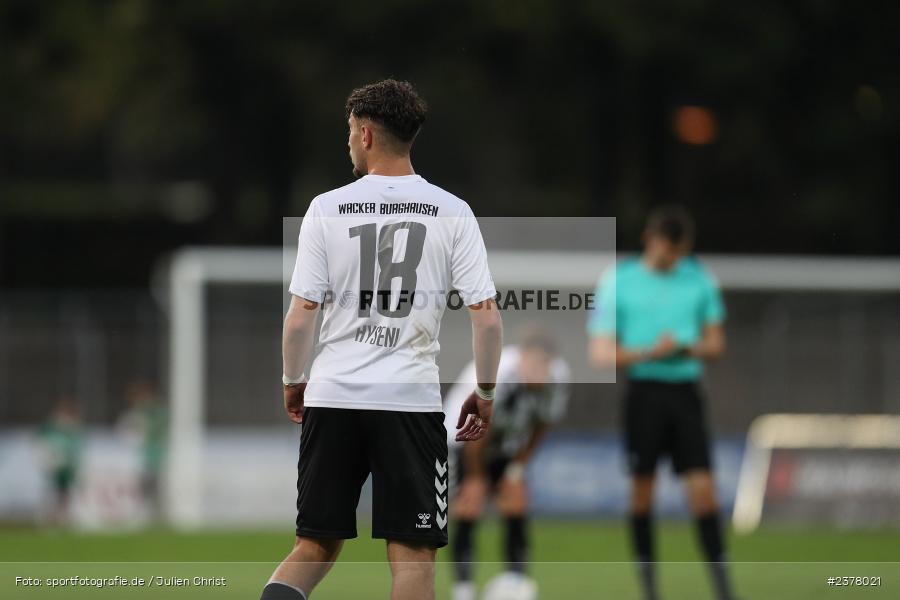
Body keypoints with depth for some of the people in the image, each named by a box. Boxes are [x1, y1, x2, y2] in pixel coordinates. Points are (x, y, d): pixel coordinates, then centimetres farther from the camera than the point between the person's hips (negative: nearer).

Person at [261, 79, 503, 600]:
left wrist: (293, 383, 14)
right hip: (411, 398, -1)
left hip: (332, 399, 1)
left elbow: (301, 316, -2)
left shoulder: (328, 208, 0)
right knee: (413, 553, 3)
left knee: (317, 545, 11)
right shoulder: (452, 213, 0)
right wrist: (485, 393, 9)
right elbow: (487, 315, -4)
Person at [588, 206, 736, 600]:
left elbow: (715, 343, 13)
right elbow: (601, 353, -4)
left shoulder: (698, 279, 7)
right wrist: (648, 353, -19)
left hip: (685, 390, 1)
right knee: (642, 489, 3)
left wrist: (692, 349, -9)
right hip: (644, 389, -1)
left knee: (702, 487, -6)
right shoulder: (619, 282, -2)